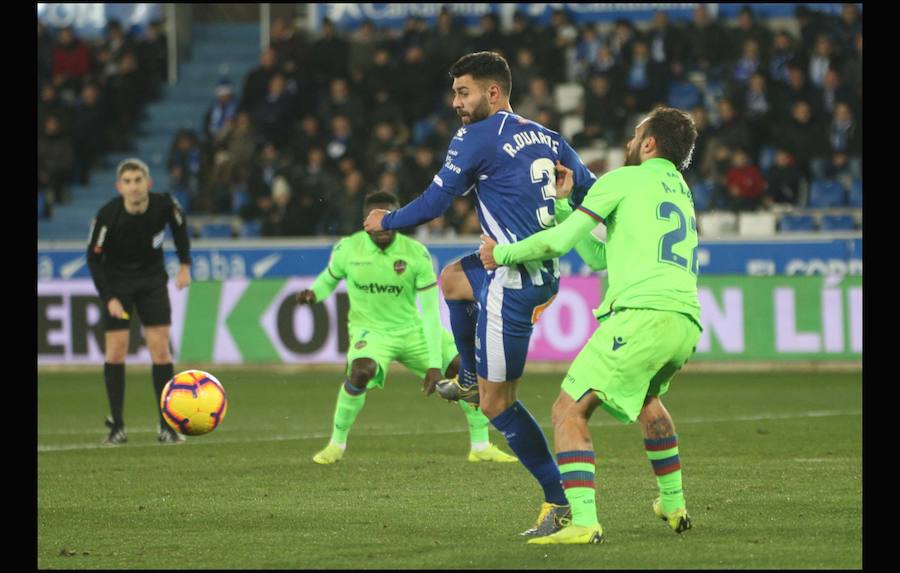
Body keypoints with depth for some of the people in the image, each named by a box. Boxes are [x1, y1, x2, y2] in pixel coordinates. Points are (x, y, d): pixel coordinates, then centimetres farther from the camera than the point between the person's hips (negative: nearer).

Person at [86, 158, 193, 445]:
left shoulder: (165, 205, -20)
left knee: (160, 348, -6)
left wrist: (185, 264, 5)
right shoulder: (107, 216, -25)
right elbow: (94, 258, -12)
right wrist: (109, 298, -18)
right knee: (116, 351, -6)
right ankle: (117, 426, 3)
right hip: (116, 283, -1)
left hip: (152, 280, 1)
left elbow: (179, 225, 6)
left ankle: (167, 426, 0)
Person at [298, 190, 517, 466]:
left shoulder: (416, 253, -13)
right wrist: (313, 294, -16)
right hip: (371, 330, -2)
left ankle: (481, 447, 7)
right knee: (361, 371, -35)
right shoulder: (347, 249, -12)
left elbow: (430, 312, -12)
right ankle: (337, 444, -13)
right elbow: (329, 278, 10)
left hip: (413, 329, 2)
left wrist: (435, 364, -17)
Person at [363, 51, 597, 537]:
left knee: (496, 403, -2)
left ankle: (559, 501, -2)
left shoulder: (476, 137, -10)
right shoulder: (546, 138, 11)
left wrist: (385, 221, 10)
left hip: (515, 281, -9)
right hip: (548, 272, 9)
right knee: (452, 277, 32)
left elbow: (432, 205, -6)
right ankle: (470, 379, 38)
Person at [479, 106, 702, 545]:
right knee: (646, 397, 37)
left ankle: (583, 521, -22)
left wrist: (502, 253, 17)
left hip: (641, 314, -8)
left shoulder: (623, 180, 8)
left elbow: (560, 241, 2)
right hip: (687, 323, 8)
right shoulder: (683, 196, 31)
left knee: (569, 410, -7)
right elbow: (601, 258, 31)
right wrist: (563, 202, 35)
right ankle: (674, 505, 41)